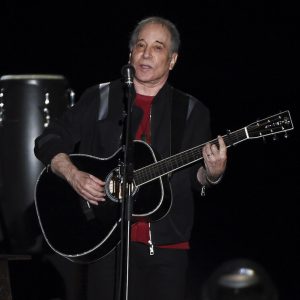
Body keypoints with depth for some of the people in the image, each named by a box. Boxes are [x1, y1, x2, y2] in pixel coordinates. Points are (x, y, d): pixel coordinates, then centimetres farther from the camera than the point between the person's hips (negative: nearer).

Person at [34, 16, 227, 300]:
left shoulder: (191, 111, 9)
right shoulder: (99, 99, 7)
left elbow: (196, 179, 5)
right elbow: (47, 142, 7)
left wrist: (212, 173, -18)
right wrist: (73, 175, -11)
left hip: (167, 244, 1)